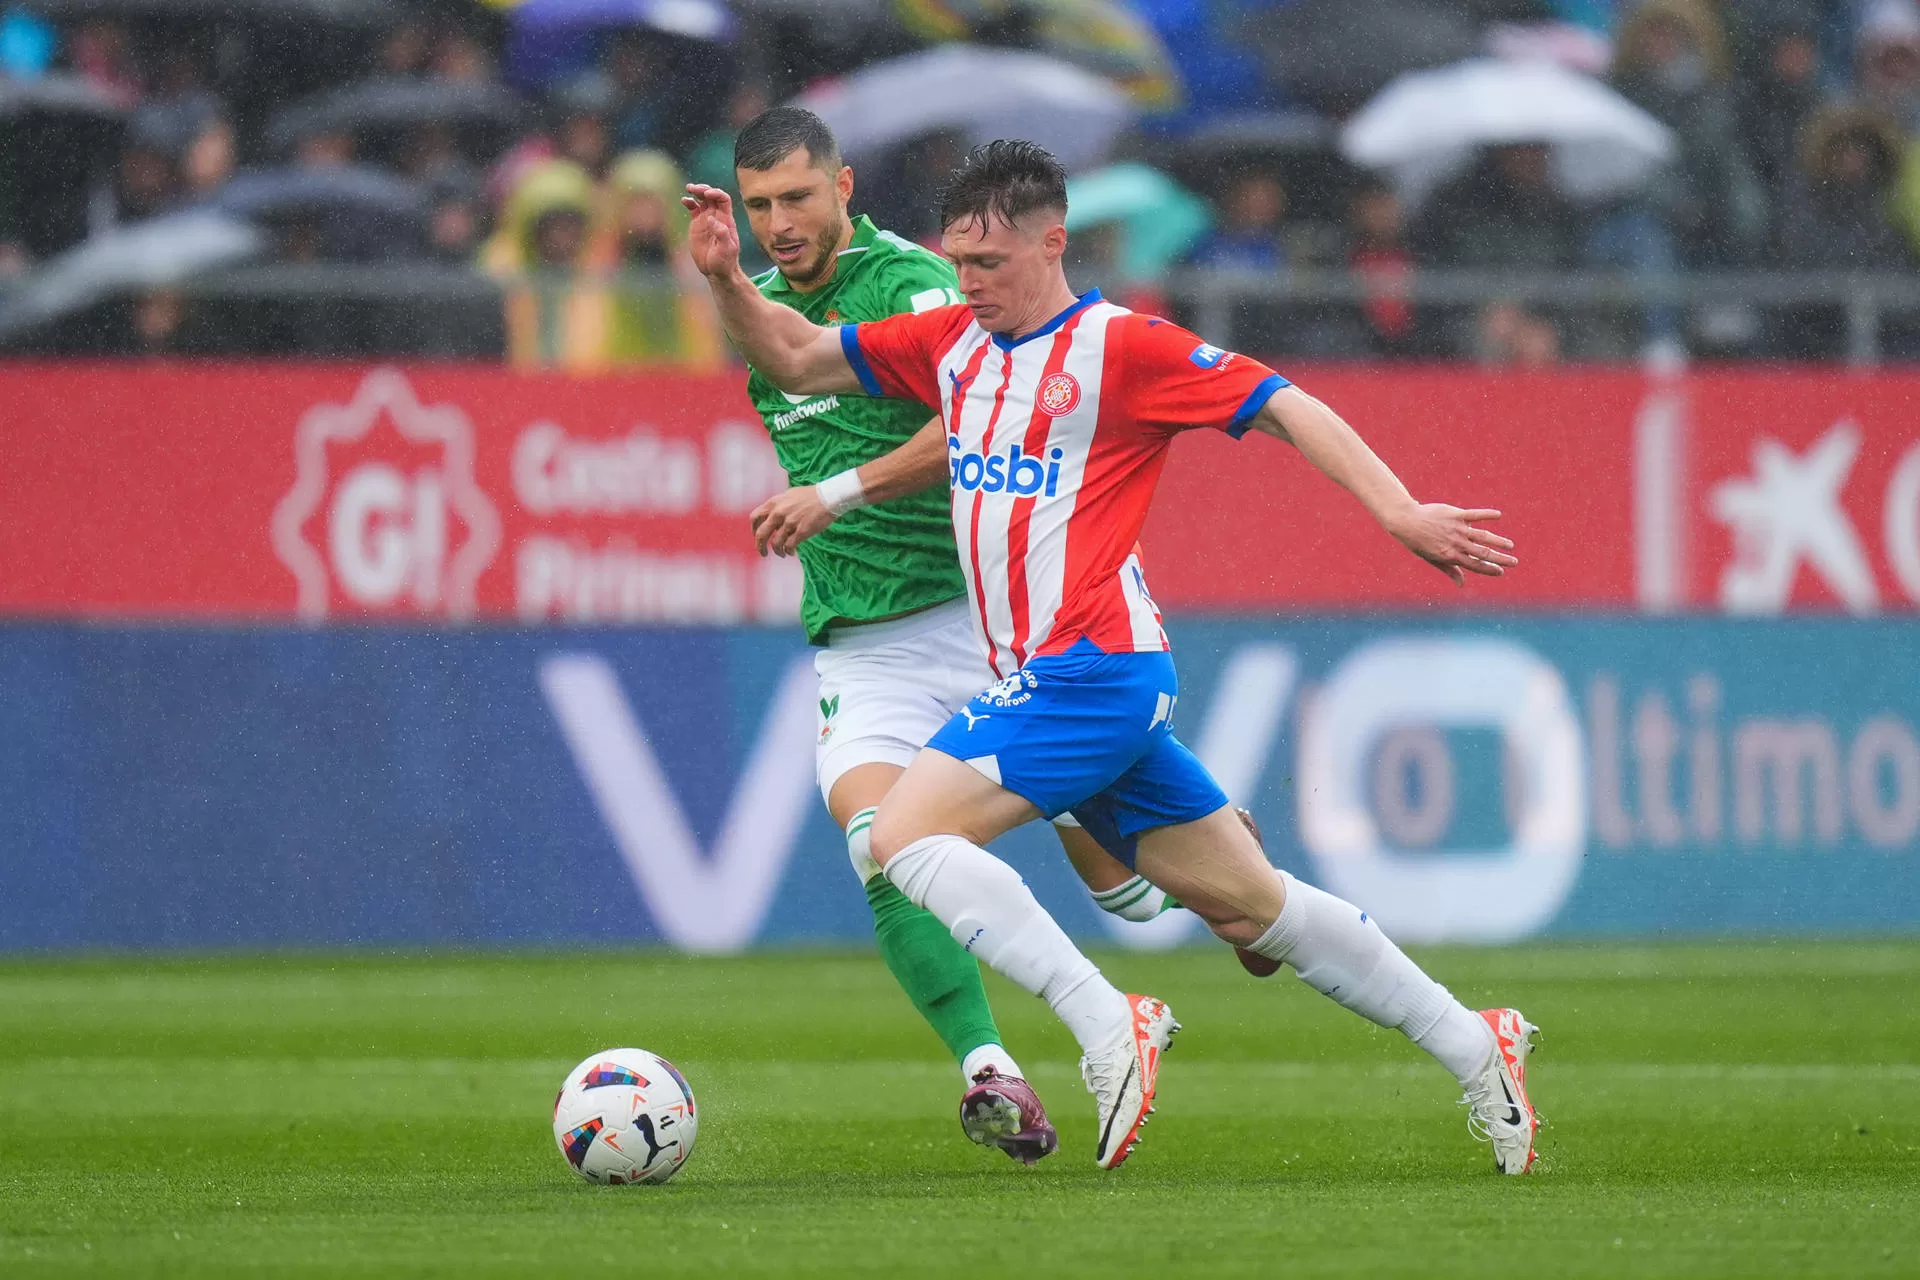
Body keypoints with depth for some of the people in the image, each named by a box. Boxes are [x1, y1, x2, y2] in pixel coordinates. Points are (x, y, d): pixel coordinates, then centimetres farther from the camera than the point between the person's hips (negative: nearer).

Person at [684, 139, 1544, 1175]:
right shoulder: (951, 342, 14)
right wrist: (726, 281, 2)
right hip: (1046, 683, 8)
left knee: (905, 834, -18)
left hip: (1092, 668, -8)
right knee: (1251, 906, 11)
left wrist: (1395, 510, -19)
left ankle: (1108, 1024, -20)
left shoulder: (1117, 345, -8)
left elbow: (1284, 407, -9)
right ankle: (1474, 1045, 18)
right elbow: (794, 358, 19)